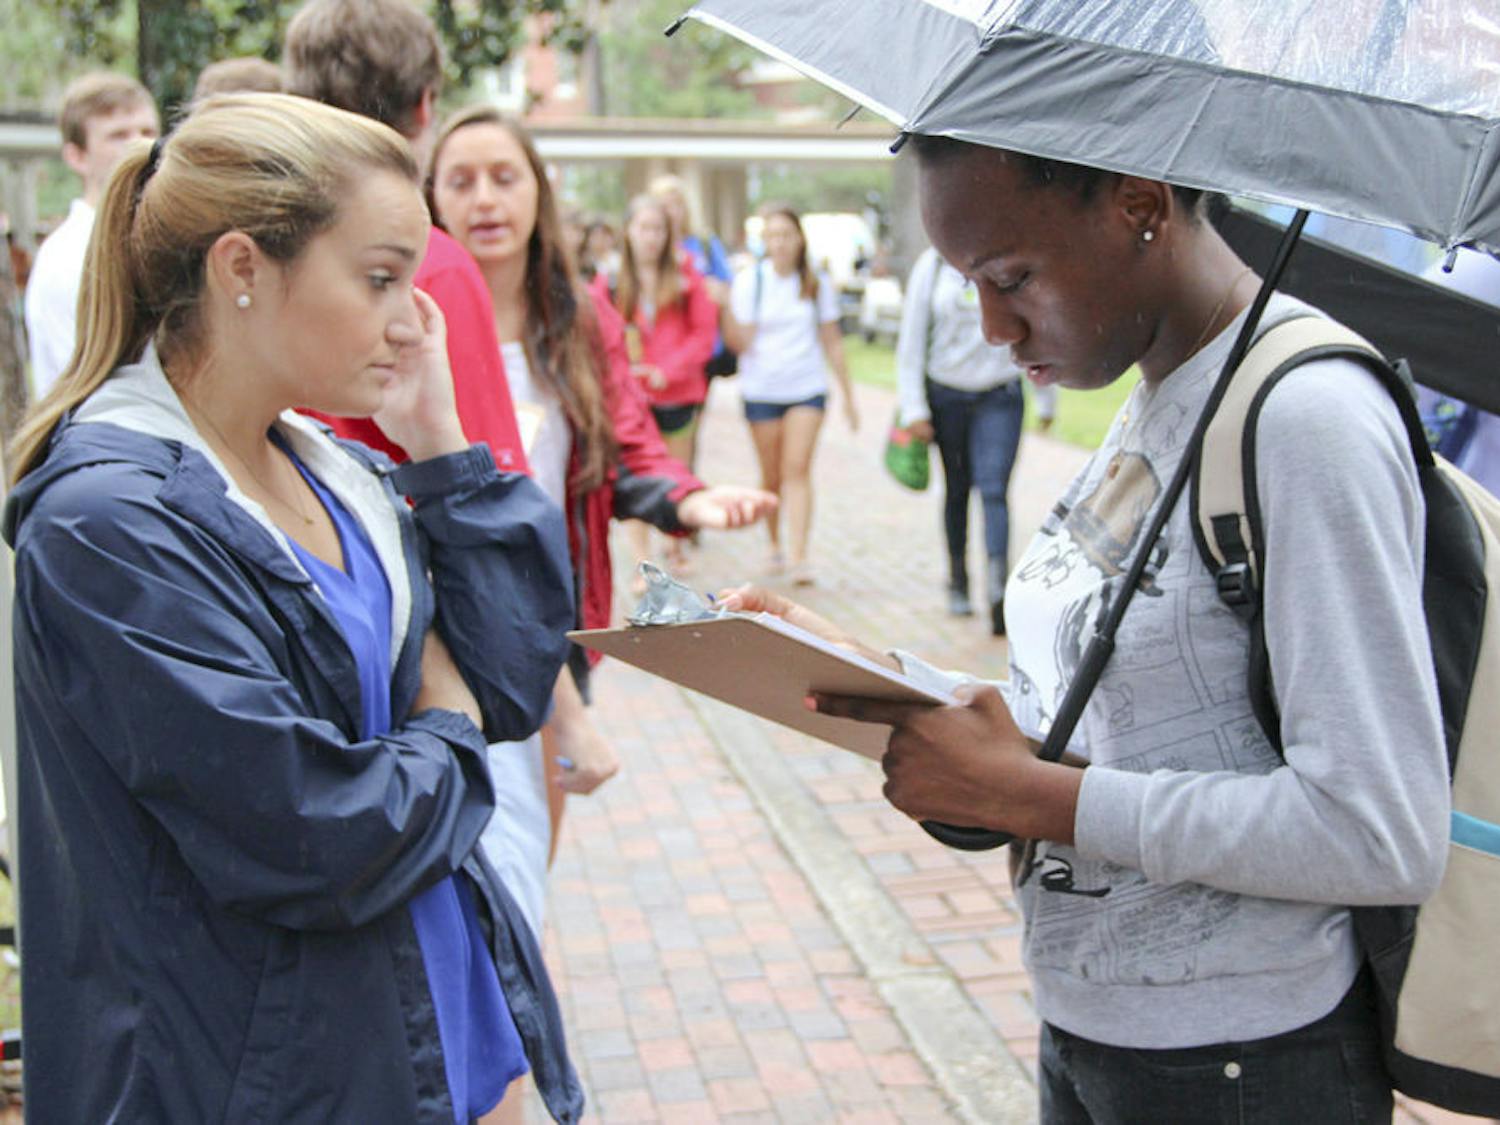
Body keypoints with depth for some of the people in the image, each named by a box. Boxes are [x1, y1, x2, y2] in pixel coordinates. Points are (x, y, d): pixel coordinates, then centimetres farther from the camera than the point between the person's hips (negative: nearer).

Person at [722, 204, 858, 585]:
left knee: (797, 470, -11)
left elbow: (832, 342, 10)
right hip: (761, 390, 0)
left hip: (807, 387, 0)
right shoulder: (749, 281, -1)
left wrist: (848, 396, 10)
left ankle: (798, 557, -16)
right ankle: (776, 546, 28)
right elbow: (742, 343, -7)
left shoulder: (817, 284, 4)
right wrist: (727, 310, -25)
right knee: (772, 476, 7)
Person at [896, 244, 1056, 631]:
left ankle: (998, 586, -19)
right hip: (946, 394, 1)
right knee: (957, 489, 12)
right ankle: (958, 580, 27)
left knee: (993, 490, -12)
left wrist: (1046, 401, 14)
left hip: (1000, 398, -1)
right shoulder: (933, 264, -2)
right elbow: (911, 340, 0)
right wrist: (913, 407, -4)